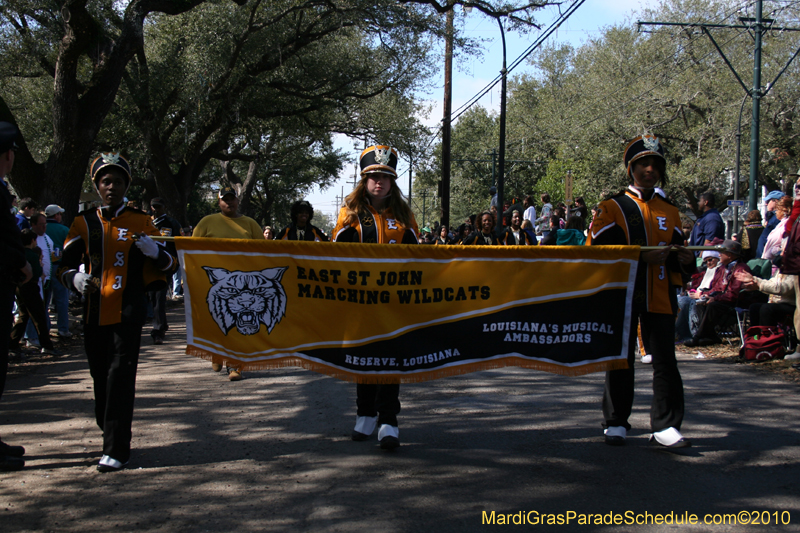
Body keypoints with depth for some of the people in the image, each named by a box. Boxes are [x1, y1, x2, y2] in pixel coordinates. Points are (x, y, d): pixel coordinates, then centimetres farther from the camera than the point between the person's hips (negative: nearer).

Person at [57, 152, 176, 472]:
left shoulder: (141, 222, 6)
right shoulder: (84, 223, 10)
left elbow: (170, 264, 7)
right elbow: (66, 265, 9)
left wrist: (152, 250, -15)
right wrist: (75, 279, -14)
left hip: (128, 312, -3)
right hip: (94, 311, 3)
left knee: (120, 375, -11)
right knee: (100, 377, 10)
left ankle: (116, 451, -11)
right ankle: (109, 430, 31)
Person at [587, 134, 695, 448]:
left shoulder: (669, 213, 15)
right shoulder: (613, 208, 2)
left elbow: (675, 258, 18)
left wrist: (684, 260, -6)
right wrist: (642, 257, -17)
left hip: (659, 300, 3)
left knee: (665, 360, -1)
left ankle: (665, 425, 5)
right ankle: (616, 422, 15)